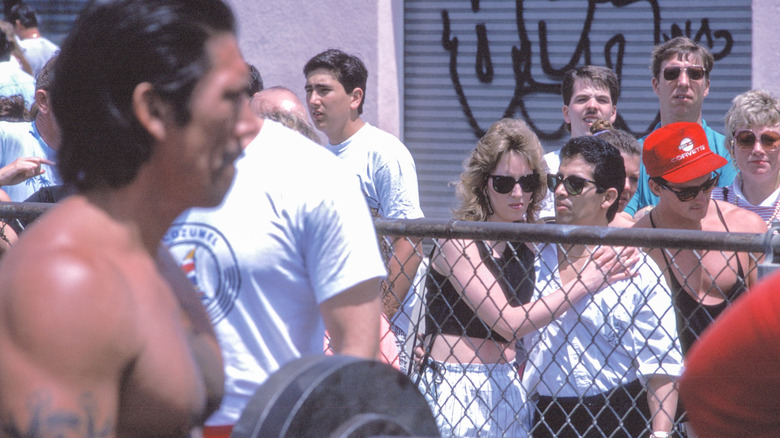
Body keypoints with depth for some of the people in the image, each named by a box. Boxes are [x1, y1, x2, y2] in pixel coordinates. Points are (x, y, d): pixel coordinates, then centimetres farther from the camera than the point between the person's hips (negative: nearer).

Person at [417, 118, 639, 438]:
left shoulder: (527, 241, 7)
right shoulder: (458, 243, -12)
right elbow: (508, 324, -16)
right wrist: (583, 285, -16)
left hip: (508, 384, 6)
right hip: (455, 386, -6)